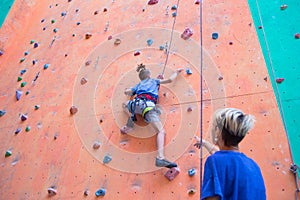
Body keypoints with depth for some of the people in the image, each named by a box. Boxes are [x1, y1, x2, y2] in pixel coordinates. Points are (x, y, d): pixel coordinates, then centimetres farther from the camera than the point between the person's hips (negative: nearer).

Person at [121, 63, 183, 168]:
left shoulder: (138, 85, 35)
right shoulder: (154, 81, 29)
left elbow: (126, 91, 32)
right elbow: (170, 80, 26)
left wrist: (133, 94, 52)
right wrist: (176, 72, 44)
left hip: (136, 103, 3)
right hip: (148, 105, -3)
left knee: (125, 104, 40)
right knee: (161, 131, -12)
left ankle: (131, 118, 8)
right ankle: (160, 157, -36)